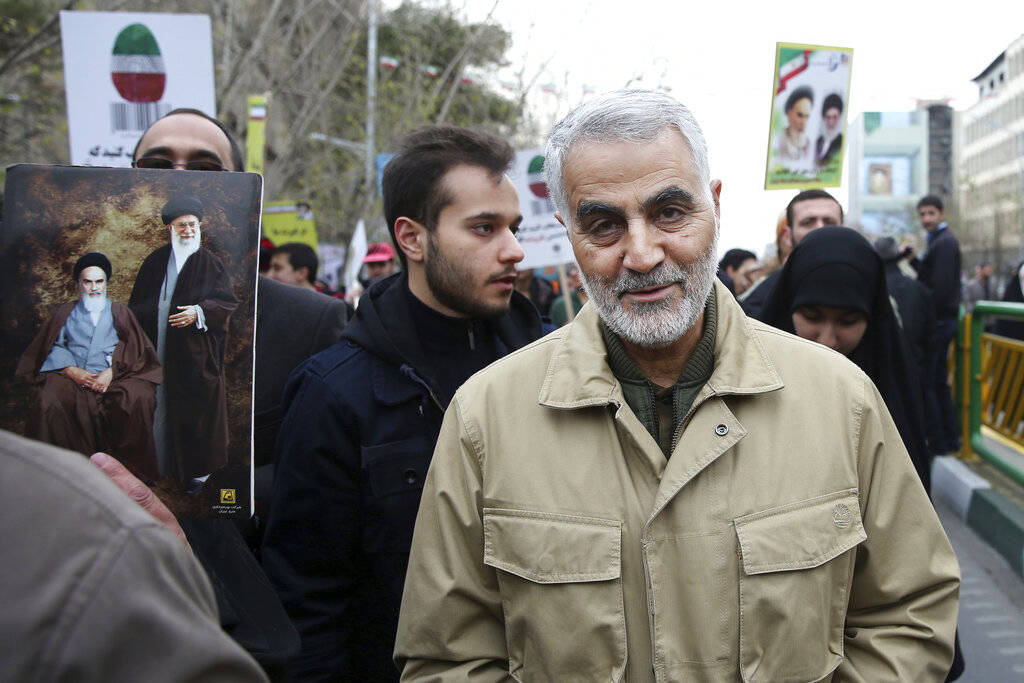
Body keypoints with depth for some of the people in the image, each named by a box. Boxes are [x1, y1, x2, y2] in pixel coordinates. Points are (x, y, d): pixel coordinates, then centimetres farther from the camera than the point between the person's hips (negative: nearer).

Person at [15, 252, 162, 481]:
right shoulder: (66, 313, 24)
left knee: (139, 398, -34)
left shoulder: (119, 312, 22)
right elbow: (54, 347, 10)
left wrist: (111, 372, -10)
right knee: (47, 401, -32)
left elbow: (134, 350, 8)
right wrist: (72, 370, -10)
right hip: (73, 377, 1)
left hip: (113, 377, -1)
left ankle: (135, 467, -20)